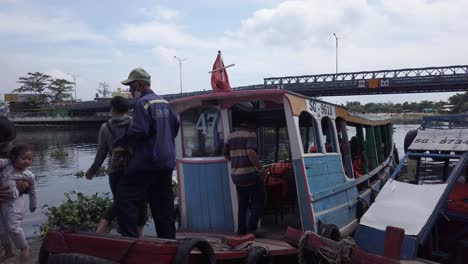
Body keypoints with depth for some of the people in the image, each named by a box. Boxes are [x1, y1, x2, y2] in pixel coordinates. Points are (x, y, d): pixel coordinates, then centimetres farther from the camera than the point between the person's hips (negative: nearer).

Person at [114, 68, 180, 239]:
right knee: (163, 204, 13)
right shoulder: (164, 103, 15)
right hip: (167, 162, 9)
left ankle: (129, 237, -5)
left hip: (146, 162, -9)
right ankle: (168, 239, 18)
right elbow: (175, 124, 21)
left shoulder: (142, 103, -12)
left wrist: (118, 143, -10)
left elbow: (139, 131, -22)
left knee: (125, 198, -2)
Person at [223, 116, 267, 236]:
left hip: (236, 176, 7)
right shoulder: (250, 134, -8)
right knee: (258, 201, 7)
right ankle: (251, 228, 1)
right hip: (250, 174, -6)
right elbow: (251, 153, -23)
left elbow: (226, 155, 20)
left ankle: (241, 230, 18)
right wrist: (261, 169, -18)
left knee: (242, 204, 16)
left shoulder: (231, 136, 12)